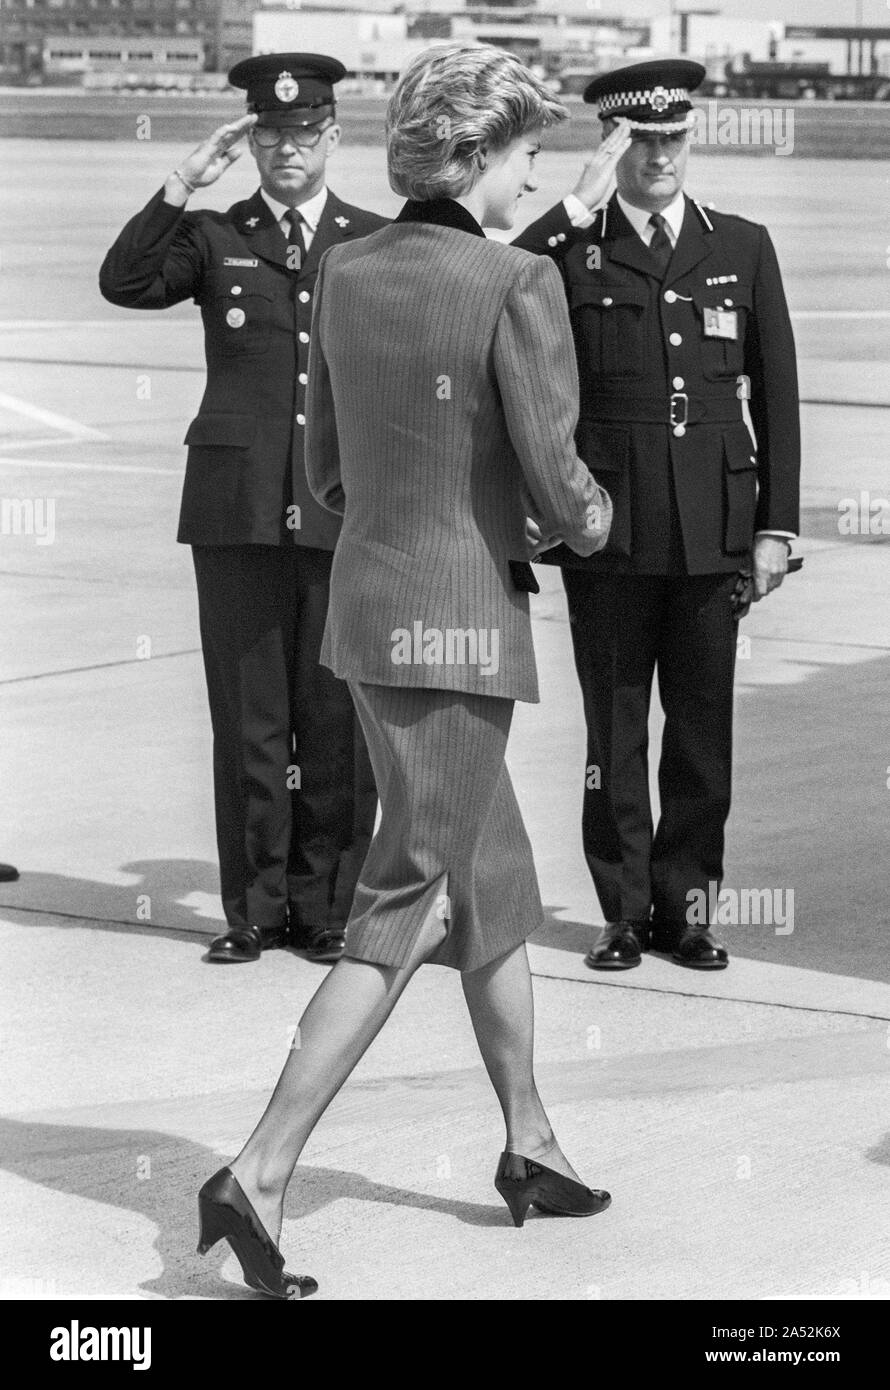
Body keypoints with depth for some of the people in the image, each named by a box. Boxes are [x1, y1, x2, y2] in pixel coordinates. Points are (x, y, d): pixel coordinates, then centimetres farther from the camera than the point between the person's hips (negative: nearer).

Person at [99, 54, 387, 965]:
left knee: (337, 720, 1)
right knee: (248, 719, 1)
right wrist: (183, 184, -14)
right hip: (238, 512, 0)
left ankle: (326, 906, 11)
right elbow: (123, 283, -8)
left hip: (345, 514, 0)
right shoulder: (213, 240, 9)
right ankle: (255, 907, 9)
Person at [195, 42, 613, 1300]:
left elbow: (329, 471, 11)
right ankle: (260, 1174, -8)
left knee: (495, 881, 22)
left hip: (367, 598, 8)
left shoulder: (347, 273, 5)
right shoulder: (515, 283, -16)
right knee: (401, 915, -3)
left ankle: (529, 1145, 34)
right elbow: (556, 482, -16)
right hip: (460, 622, -8)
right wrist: (588, 523, 7)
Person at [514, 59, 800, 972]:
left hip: (713, 528, 2)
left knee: (703, 725, 5)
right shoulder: (568, 252, 4)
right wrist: (573, 210, -17)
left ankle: (687, 904, 15)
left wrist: (777, 524, 5)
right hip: (608, 523, -1)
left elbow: (775, 392, 10)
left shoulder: (742, 248, 11)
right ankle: (626, 912, 12)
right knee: (615, 727, 3)